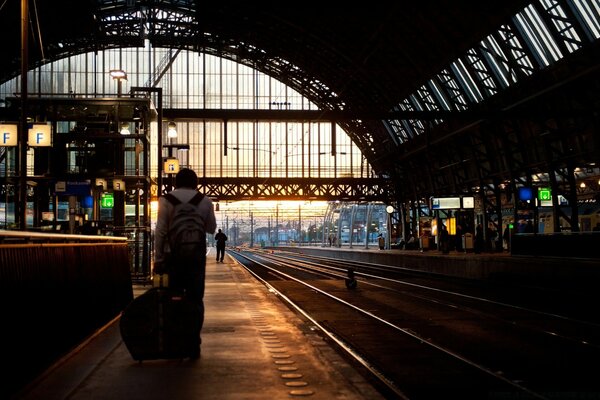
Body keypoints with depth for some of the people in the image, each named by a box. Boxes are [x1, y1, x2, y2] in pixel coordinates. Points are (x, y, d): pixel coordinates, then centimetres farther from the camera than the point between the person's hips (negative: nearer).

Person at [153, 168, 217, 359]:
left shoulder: (166, 200, -1)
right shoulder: (204, 201, 4)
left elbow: (160, 231, -5)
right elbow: (211, 229, 12)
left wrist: (158, 259, -2)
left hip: (173, 255, 0)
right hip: (197, 255, 1)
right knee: (195, 299, 4)